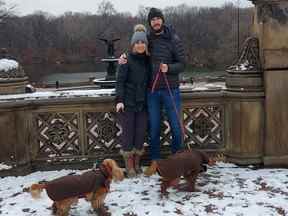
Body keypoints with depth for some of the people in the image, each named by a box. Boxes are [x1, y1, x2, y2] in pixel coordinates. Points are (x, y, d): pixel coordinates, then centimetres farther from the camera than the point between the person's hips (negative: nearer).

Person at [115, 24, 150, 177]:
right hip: (127, 103, -4)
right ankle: (129, 166, 11)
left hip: (142, 103, 4)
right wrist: (119, 100, -18)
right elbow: (120, 80, -9)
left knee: (141, 133, 5)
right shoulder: (127, 59, -5)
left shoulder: (148, 60, 9)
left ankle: (137, 163, 19)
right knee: (128, 132, 0)